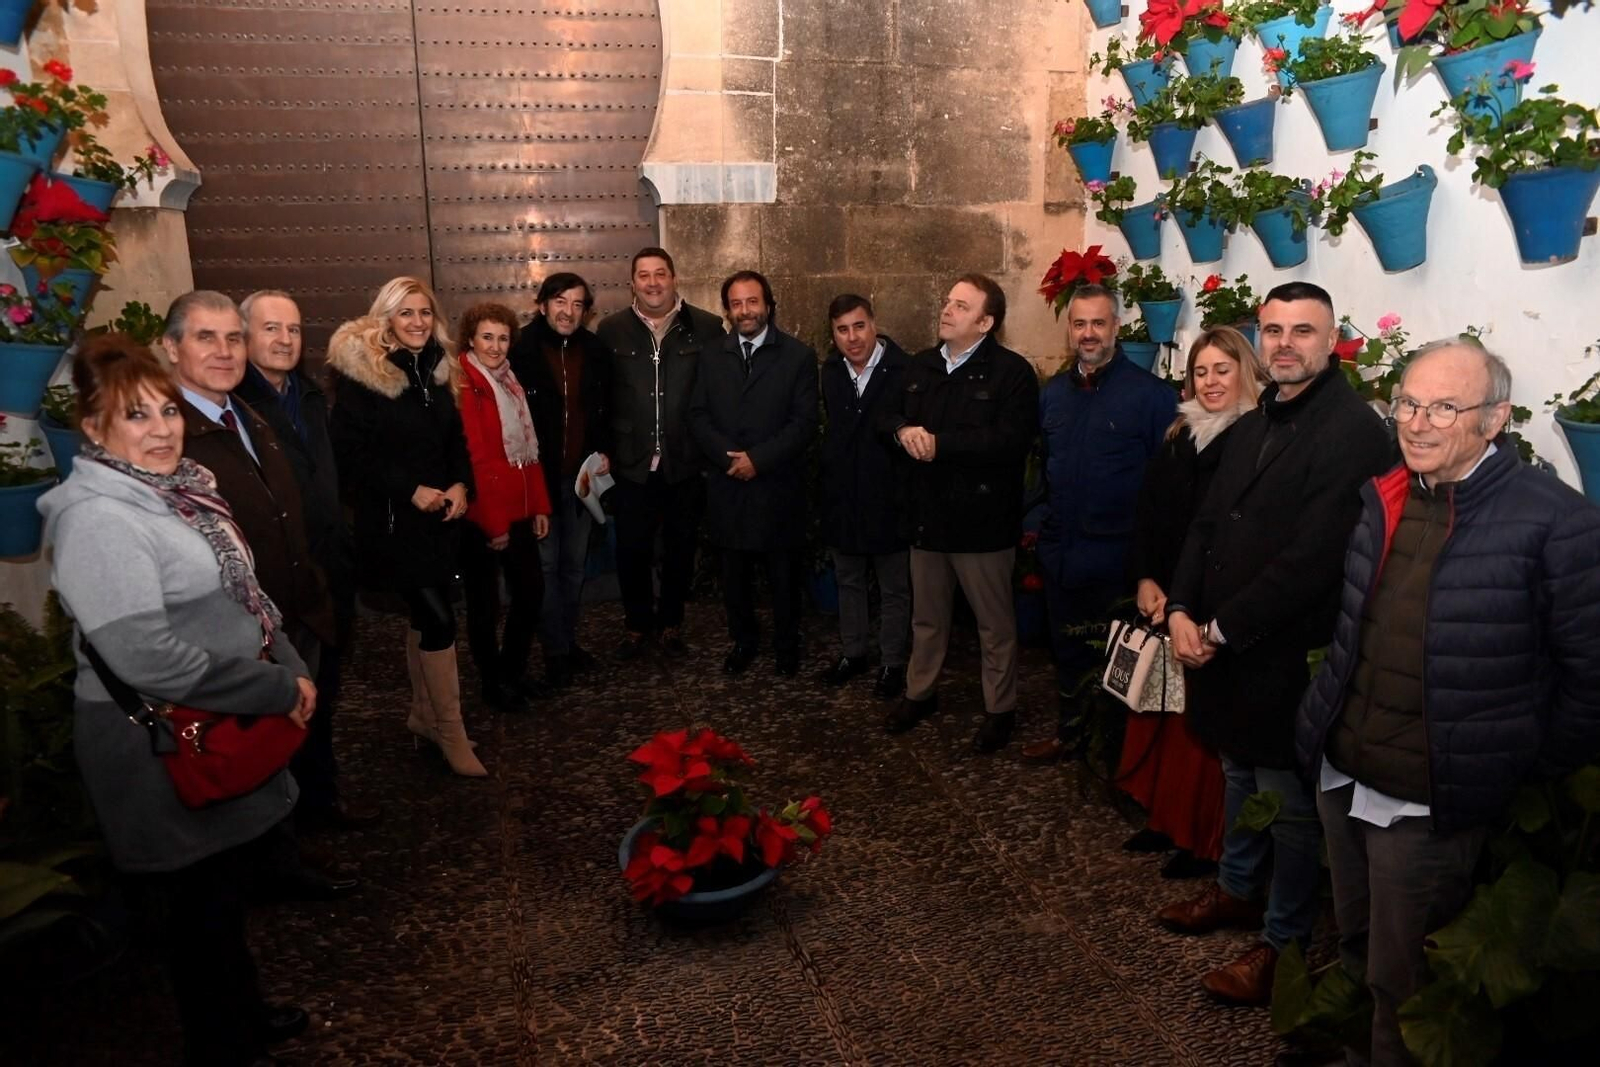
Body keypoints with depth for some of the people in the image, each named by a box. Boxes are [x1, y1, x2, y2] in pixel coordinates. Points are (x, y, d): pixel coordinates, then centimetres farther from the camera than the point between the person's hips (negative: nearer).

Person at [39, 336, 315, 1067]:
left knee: (237, 877, 24)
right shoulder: (97, 518, -23)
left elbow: (242, 595, 13)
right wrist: (277, 690, -23)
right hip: (168, 749, -9)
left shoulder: (176, 489, 6)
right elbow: (146, 656, -30)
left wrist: (293, 668, 0)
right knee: (202, 902, 9)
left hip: (228, 729, 9)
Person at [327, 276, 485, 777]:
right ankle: (451, 730, 3)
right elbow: (350, 453, -14)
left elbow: (455, 439, 14)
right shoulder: (359, 373, -12)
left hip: (439, 515, 7)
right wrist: (410, 490, -18)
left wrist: (460, 485, -4)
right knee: (439, 619, -10)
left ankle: (423, 713, 30)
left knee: (425, 613, 15)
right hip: (391, 520, -7)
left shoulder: (438, 370, 9)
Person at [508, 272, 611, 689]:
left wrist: (604, 451, 1)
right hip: (538, 476, -4)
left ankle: (569, 640, 27)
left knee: (574, 564, 14)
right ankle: (555, 651, 13)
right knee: (546, 565, 3)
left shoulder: (595, 351, 2)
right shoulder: (522, 350, -11)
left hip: (581, 476, 4)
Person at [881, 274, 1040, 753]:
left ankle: (1000, 709, 25)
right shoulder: (920, 365, 9)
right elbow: (890, 413, 16)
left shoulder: (1012, 371, -13)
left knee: (995, 623, 9)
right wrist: (903, 431, -10)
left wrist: (939, 442, -23)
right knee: (926, 616, 20)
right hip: (926, 514, 6)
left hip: (981, 519, -6)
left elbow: (1011, 440, -24)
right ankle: (919, 693, 38)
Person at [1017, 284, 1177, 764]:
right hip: (1060, 552, 6)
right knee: (1067, 649, 19)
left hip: (1118, 556, -5)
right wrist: (1047, 523, 10)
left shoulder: (1151, 393, -11)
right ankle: (1070, 730, 37)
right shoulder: (1052, 393, 8)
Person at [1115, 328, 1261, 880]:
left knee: (1202, 720, 2)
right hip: (1163, 598, 6)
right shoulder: (1180, 434, 12)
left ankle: (1204, 841, 17)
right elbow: (1148, 512, 12)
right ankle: (1165, 818, 27)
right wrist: (1144, 578, 0)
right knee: (1159, 709, 11)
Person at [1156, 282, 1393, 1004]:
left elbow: (1312, 559, -23)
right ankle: (1237, 891, 42)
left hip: (1288, 655, -8)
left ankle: (1284, 941, 23)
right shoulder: (1253, 425, 12)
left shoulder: (1353, 431, -16)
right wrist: (1181, 611, -3)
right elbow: (1208, 523, 11)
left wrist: (1221, 630, -17)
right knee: (1240, 774, 23)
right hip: (1220, 644, 8)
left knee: (1289, 803, 7)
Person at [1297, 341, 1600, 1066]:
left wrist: (1530, 778, -6)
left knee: (1401, 990, 11)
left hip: (1429, 807, -6)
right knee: (1355, 952, 24)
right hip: (1341, 780, 6)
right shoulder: (1381, 497, 2)